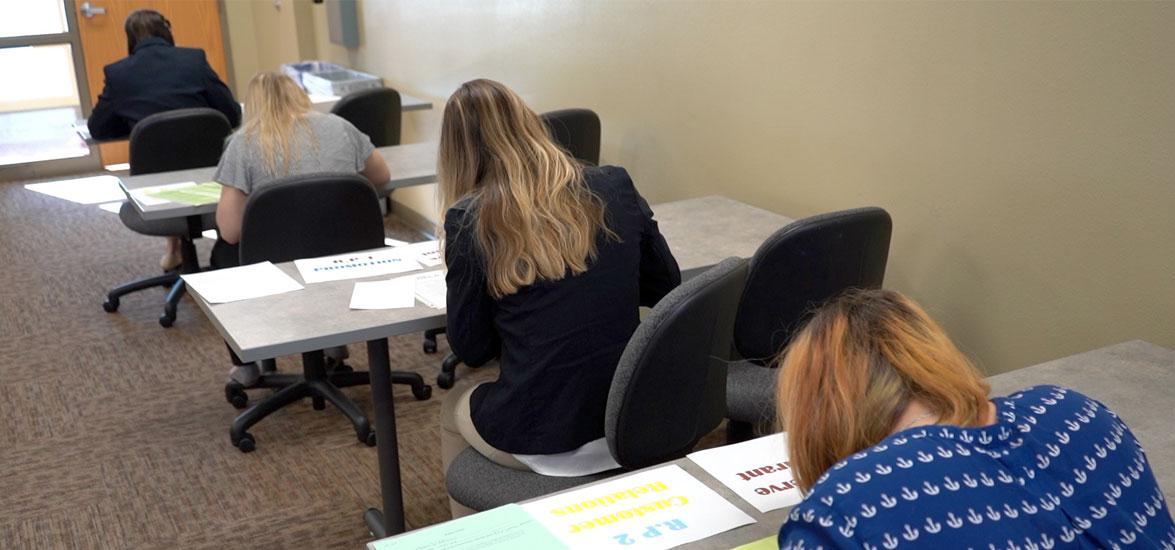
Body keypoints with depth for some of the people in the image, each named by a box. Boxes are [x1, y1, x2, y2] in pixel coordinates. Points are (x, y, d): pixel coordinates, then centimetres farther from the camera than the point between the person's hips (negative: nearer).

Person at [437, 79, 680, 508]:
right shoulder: (614, 187, -2)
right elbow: (666, 287, 9)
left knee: (454, 406, 31)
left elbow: (470, 350, -3)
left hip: (536, 439, -4)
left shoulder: (469, 219, -10)